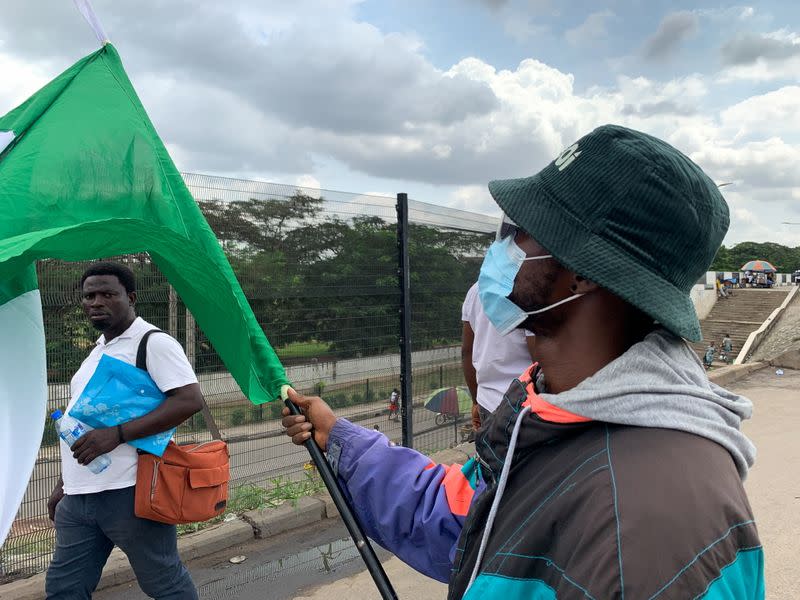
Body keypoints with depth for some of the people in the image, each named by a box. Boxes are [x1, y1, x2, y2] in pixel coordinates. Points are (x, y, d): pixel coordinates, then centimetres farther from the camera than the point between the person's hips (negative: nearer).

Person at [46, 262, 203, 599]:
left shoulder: (153, 342, -10)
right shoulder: (98, 350, 17)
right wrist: (64, 485, 22)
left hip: (130, 493, -8)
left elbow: (190, 400, -22)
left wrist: (118, 434, -26)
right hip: (78, 497, 9)